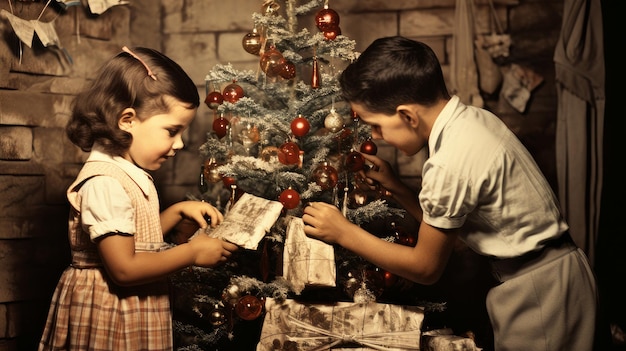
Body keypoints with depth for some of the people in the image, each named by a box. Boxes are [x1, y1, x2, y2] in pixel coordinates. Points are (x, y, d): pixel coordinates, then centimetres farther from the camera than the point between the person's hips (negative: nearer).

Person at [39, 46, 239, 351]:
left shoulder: (129, 173, 7)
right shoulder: (105, 183, -23)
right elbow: (124, 268, -26)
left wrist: (178, 211, 6)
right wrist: (192, 253, -18)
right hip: (110, 318, -9)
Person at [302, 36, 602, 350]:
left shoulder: (451, 164, -25)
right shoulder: (472, 118, 1)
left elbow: (426, 267, -12)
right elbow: (447, 225, 10)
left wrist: (344, 233, -8)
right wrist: (395, 188, 2)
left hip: (539, 290, -9)